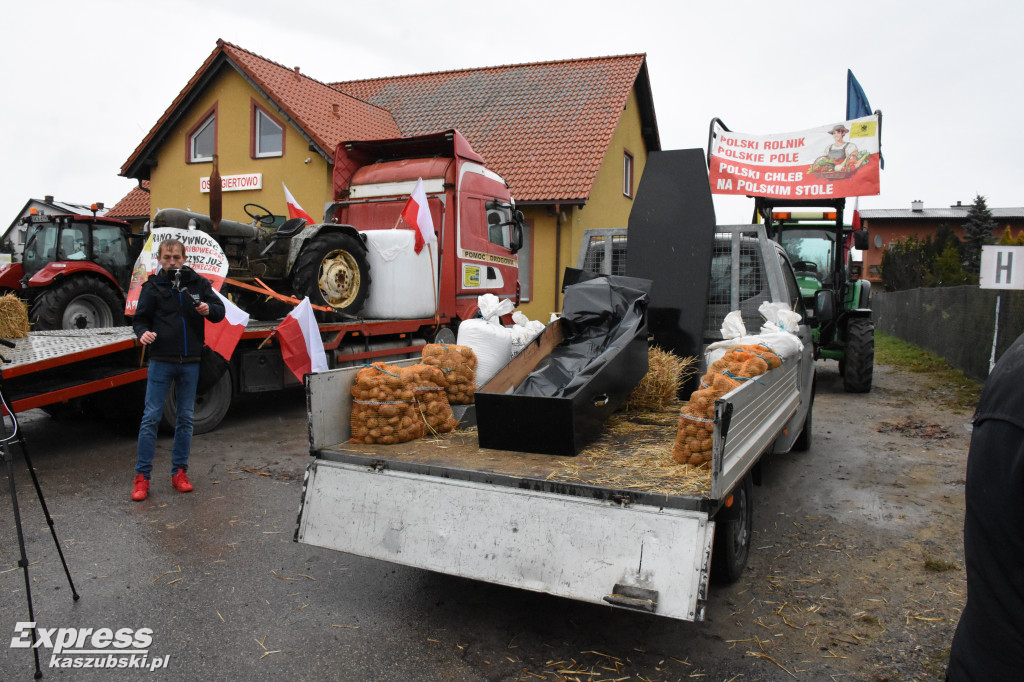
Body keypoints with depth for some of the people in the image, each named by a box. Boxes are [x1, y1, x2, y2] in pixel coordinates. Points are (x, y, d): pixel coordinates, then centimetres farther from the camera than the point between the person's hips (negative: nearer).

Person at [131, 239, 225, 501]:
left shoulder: (198, 283, 6)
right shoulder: (153, 286, 3)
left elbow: (220, 310, 8)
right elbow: (140, 318, 5)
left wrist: (208, 309, -14)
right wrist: (143, 332, -16)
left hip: (190, 362, 2)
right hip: (161, 361, -2)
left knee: (185, 418, 9)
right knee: (151, 417, -2)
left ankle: (179, 472, 20)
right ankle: (142, 476, 5)